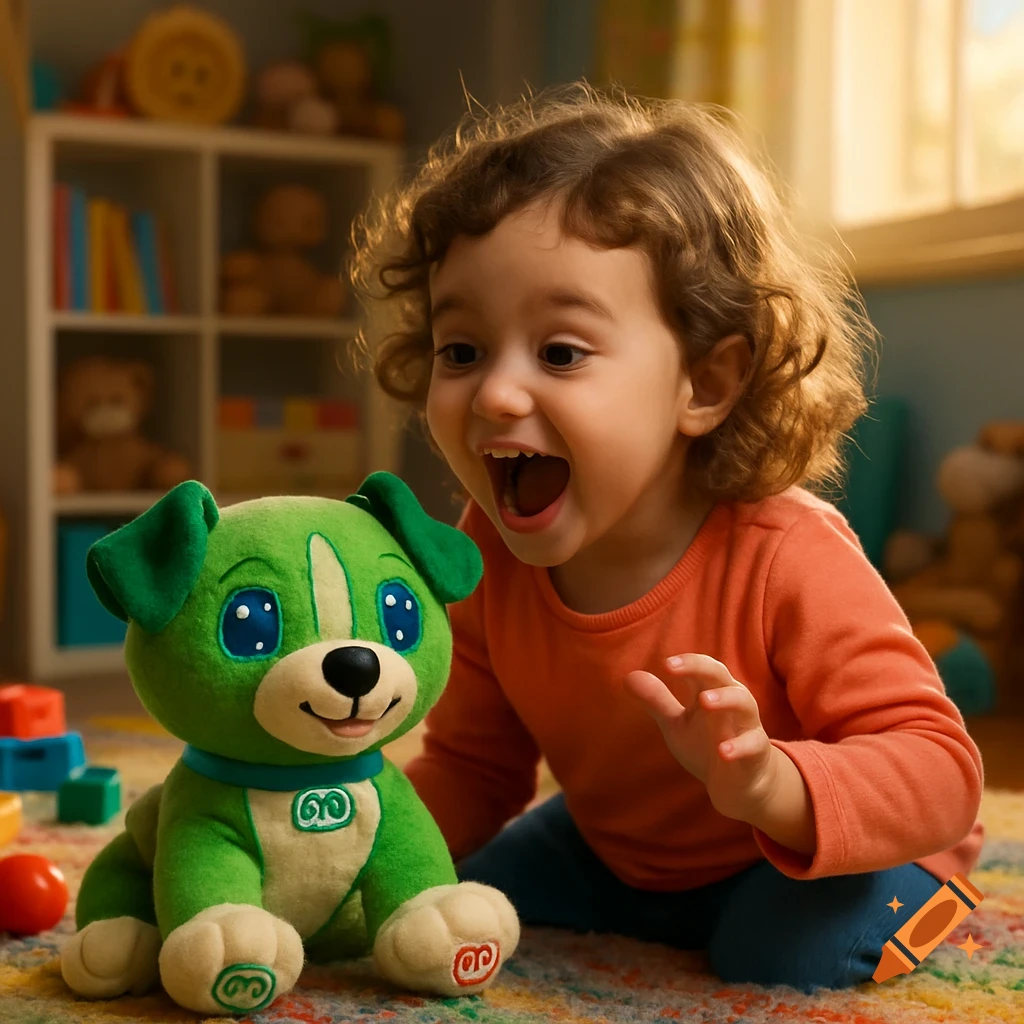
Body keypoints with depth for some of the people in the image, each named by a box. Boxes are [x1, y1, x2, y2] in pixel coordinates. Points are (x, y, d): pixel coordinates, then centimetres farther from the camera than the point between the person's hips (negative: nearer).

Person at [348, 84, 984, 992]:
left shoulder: (788, 561, -37)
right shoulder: (486, 555, -19)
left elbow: (942, 774, -34)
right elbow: (473, 766, -4)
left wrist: (772, 786, -53)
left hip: (826, 849, -5)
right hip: (621, 847, 5)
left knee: (788, 953, -29)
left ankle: (911, 904, 7)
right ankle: (662, 915, 26)